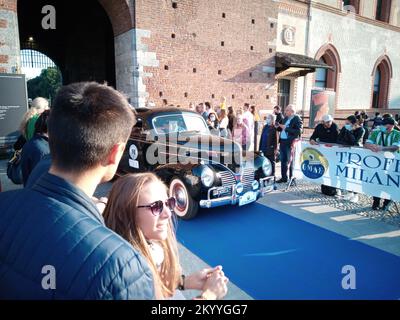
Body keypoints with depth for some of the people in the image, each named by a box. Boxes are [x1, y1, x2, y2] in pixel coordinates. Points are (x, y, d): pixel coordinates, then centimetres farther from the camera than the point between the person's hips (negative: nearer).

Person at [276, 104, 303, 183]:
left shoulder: (297, 119, -8)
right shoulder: (286, 118, 14)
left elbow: (298, 131, -20)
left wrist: (286, 128, -21)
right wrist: (278, 126, -1)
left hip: (290, 143, -7)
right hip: (282, 142, 7)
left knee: (290, 161, -1)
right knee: (283, 161, 13)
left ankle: (292, 178, 9)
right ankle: (284, 177, 23)